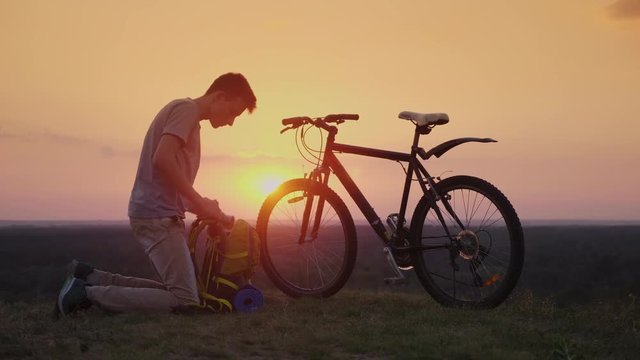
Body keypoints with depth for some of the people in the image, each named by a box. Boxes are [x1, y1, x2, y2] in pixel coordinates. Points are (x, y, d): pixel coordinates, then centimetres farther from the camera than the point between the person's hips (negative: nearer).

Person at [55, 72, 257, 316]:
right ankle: (88, 293, -9)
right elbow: (162, 159, -23)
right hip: (157, 216, -10)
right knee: (185, 300, -15)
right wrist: (201, 203, -15)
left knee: (174, 289, 11)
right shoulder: (187, 109, -9)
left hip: (157, 215, 10)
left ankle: (88, 278, 13)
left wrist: (201, 206, 8)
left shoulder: (189, 117, 22)